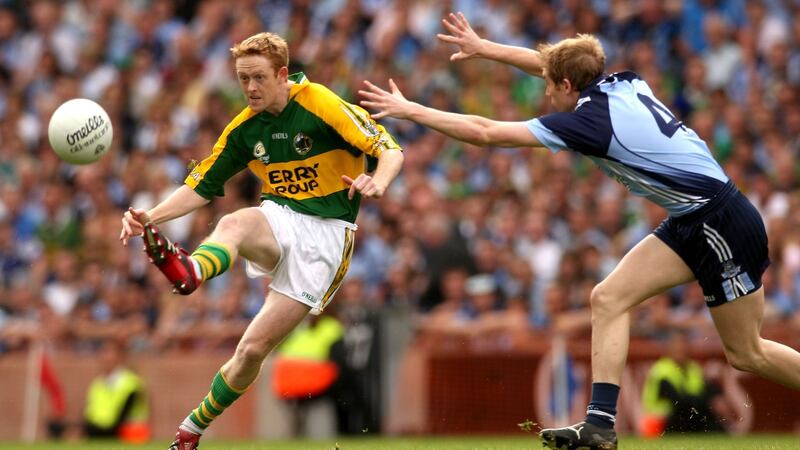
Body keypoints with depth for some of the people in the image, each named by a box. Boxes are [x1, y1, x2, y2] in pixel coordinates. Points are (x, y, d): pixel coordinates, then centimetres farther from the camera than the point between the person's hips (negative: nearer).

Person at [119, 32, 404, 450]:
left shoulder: (320, 105, -10)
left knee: (254, 349, -10)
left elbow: (391, 150, -13)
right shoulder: (243, 129, 6)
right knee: (234, 223, -35)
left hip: (326, 231, -4)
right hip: (279, 219, 4)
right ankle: (188, 270, -67)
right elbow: (200, 187, 11)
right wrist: (151, 217, -6)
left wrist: (377, 182, -36)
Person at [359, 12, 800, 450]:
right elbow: (552, 62, 24)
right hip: (691, 221, 9)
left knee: (746, 353, -1)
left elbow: (486, 133, -17)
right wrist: (483, 47, 27)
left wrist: (408, 109, -10)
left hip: (722, 223, -9)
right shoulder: (622, 85, 4)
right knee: (608, 298, 2)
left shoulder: (590, 120, -18)